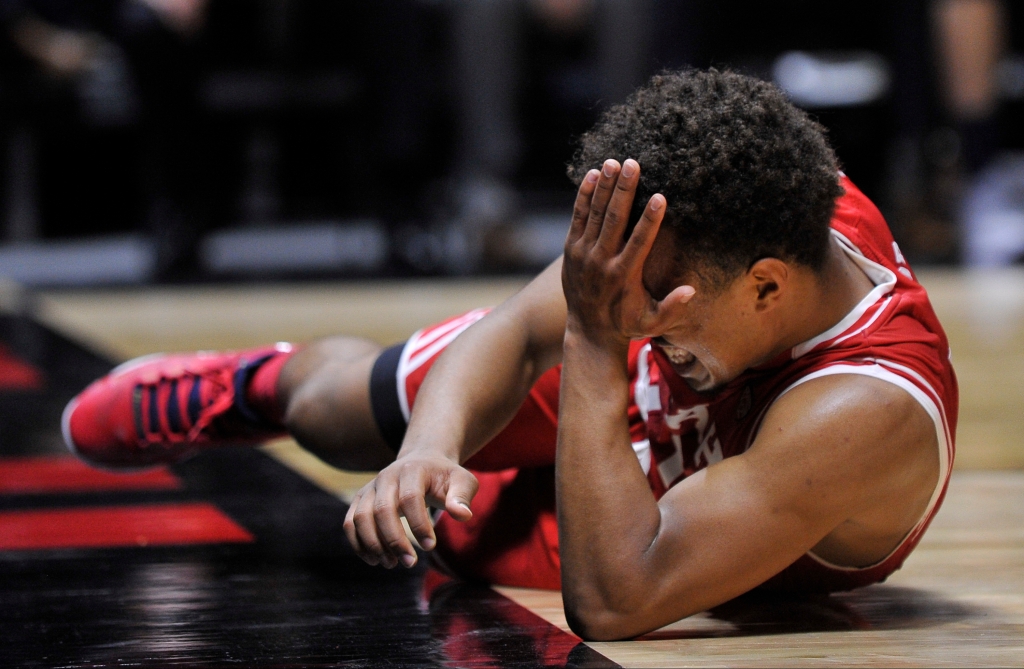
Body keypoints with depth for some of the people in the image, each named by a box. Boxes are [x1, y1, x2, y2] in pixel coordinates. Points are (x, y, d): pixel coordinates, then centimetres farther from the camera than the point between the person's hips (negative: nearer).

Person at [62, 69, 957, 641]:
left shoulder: (868, 415, -52)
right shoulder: (775, 206, -34)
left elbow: (615, 602, -53)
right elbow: (517, 332, -21)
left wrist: (595, 350, -55)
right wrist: (430, 445, -41)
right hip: (599, 390, 3)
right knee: (331, 393, 19)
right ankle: (252, 384, 60)